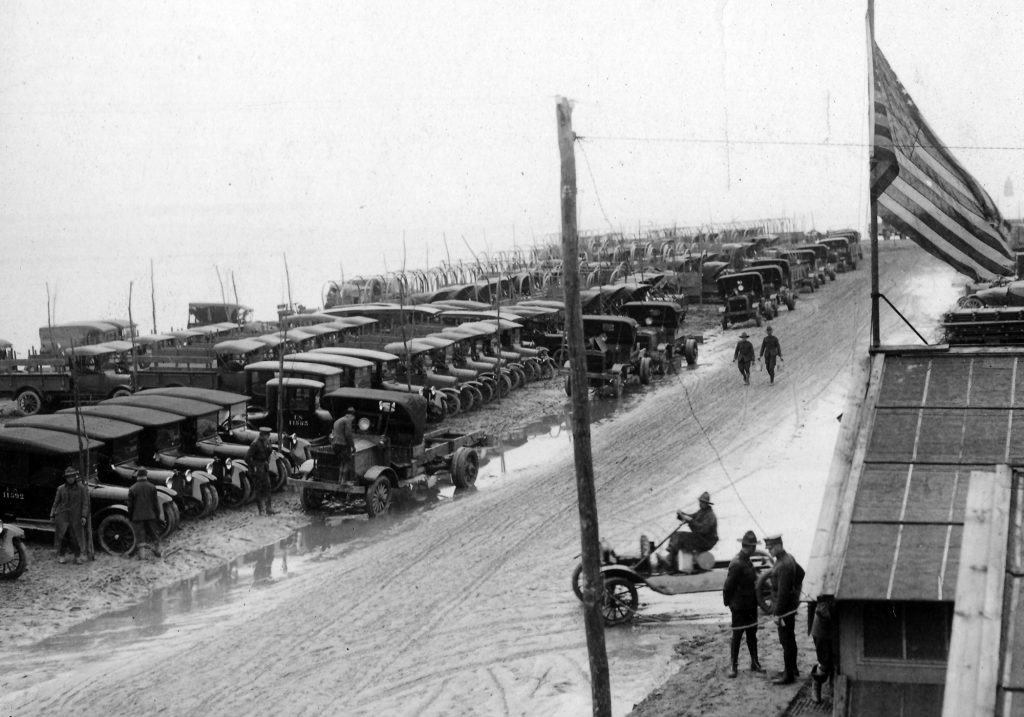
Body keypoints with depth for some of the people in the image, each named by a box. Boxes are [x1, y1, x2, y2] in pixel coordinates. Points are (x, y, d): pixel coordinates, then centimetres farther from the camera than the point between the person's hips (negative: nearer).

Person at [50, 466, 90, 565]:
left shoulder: (82, 488, 2)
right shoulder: (61, 489, 8)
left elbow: (85, 503, -1)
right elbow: (56, 503, 11)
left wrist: (84, 516, -8)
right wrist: (52, 516, 6)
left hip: (75, 516, -1)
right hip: (62, 515, 1)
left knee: (76, 536, 1)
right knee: (62, 536, -3)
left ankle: (78, 556, 15)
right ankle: (61, 555, 8)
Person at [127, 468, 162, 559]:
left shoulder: (132, 489, -4)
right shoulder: (152, 487, -3)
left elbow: (130, 505, -1)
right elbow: (156, 503, -1)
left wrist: (130, 517, 9)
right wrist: (158, 515, 7)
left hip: (138, 517, -1)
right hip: (151, 515, 1)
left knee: (140, 535, 4)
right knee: (154, 532, 13)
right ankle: (157, 550, 18)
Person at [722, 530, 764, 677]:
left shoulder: (747, 561, 8)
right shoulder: (737, 564, -21)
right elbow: (728, 586, -19)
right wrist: (728, 603, -10)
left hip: (751, 605, 9)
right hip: (739, 607, -9)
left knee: (752, 634, 15)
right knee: (737, 635, 1)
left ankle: (755, 663, 24)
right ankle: (732, 665, 10)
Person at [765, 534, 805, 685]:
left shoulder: (784, 566, -25)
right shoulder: (789, 558, 6)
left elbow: (783, 592, -26)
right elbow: (801, 573, 23)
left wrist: (777, 613, -22)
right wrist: (795, 590, 26)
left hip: (785, 609, -10)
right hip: (791, 605, 10)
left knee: (787, 641, -2)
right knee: (790, 639, 20)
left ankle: (789, 675, 4)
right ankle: (792, 668, 32)